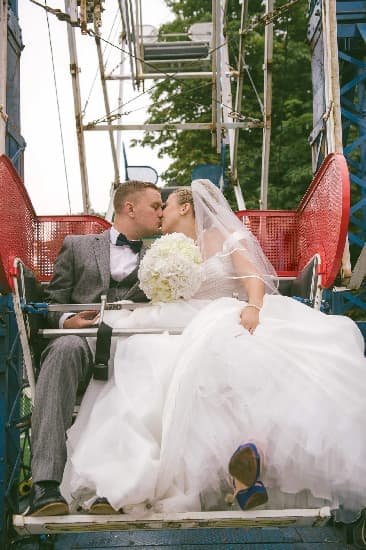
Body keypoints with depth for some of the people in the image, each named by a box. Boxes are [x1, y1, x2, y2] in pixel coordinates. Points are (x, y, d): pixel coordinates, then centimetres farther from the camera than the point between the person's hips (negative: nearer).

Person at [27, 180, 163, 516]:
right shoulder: (77, 246, 25)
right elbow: (53, 305, 18)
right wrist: (66, 321, -4)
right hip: (85, 341, -1)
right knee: (67, 348, -39)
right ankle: (45, 483, -47)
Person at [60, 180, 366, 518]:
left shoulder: (223, 236, 14)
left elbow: (253, 276, -2)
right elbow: (161, 308, 19)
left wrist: (253, 307, -25)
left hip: (238, 319, -2)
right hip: (199, 333, 3)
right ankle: (242, 478, -50)